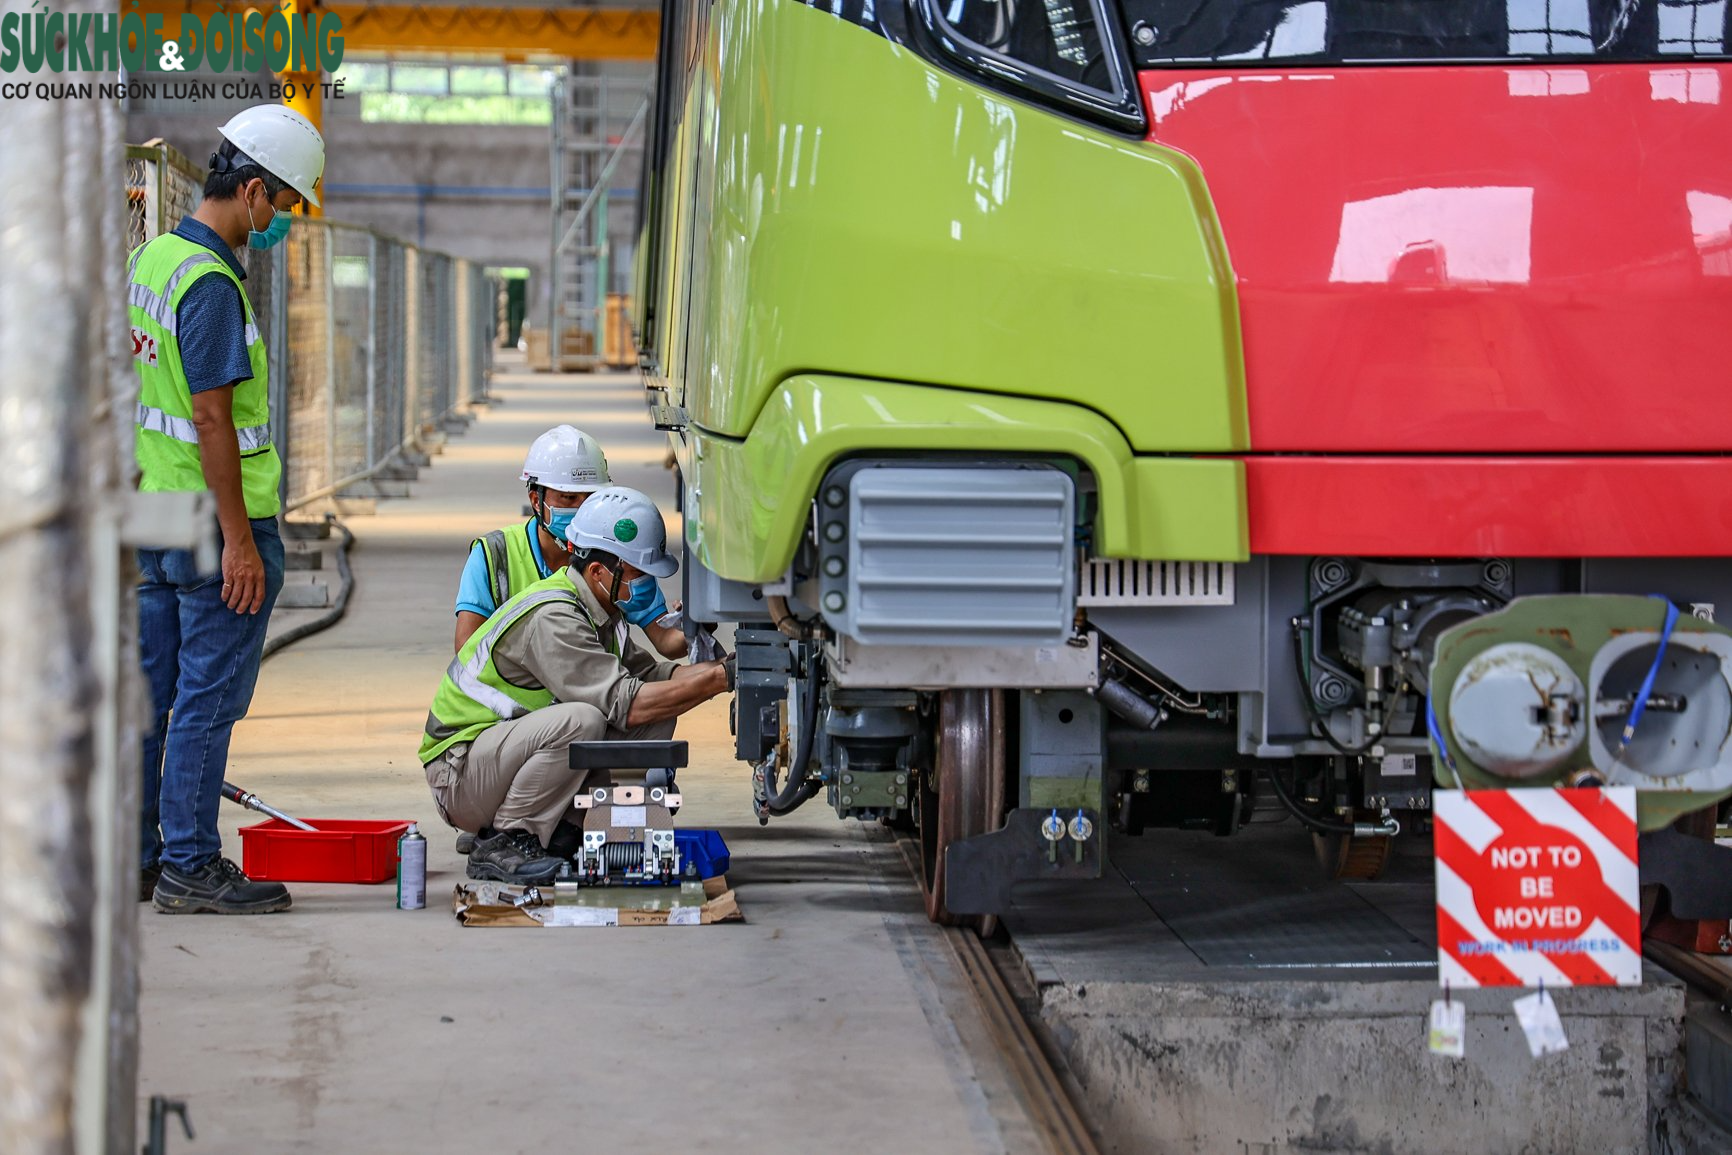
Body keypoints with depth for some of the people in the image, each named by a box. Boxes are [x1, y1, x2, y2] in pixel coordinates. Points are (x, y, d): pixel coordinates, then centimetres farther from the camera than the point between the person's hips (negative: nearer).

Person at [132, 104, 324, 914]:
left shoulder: (150, 258, 10)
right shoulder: (211, 284, -19)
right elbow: (213, 420, -21)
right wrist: (239, 540, -19)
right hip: (216, 517, -9)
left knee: (148, 691, 13)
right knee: (207, 697, -2)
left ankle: (134, 857, 19)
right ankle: (189, 868, 2)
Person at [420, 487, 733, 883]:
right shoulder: (551, 619, -25)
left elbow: (650, 673, 7)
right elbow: (626, 705, -30)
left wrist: (721, 665, -7)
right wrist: (721, 678, -27)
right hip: (459, 777, -9)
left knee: (657, 716, 0)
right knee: (580, 720, -35)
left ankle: (562, 830, 2)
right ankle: (500, 844, -19)